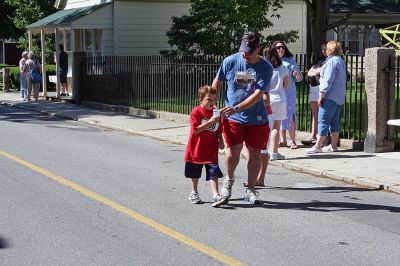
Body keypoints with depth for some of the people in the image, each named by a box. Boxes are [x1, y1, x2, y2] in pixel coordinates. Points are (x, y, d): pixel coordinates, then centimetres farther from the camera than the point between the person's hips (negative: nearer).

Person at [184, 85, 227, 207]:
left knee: (214, 172, -9)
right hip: (196, 150, -2)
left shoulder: (216, 113, 3)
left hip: (211, 150, 2)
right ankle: (194, 193, 34)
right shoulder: (196, 112, -13)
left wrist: (221, 141, -6)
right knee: (195, 173, 15)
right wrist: (211, 121, -28)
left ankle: (216, 195, -15)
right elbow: (196, 130, -23)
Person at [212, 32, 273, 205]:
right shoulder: (230, 61, -5)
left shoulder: (265, 68, -9)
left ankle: (250, 189, 21)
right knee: (233, 151, -9)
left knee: (255, 153, 5)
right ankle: (229, 180, 21)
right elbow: (217, 82, 11)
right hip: (233, 118, 0)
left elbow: (258, 94, -18)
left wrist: (237, 108, -27)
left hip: (257, 119, 0)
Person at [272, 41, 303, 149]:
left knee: (290, 116, -6)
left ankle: (293, 141, -1)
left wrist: (297, 74, -16)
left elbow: (299, 78, 6)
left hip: (289, 93, -3)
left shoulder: (290, 61, 4)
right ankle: (283, 140, 18)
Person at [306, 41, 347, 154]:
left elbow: (328, 80, -19)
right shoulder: (341, 61, 17)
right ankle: (333, 145, 13)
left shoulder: (332, 61, -14)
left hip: (330, 96, -10)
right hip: (340, 97, 10)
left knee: (323, 120, -10)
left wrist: (321, 96, -16)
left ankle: (317, 146, -11)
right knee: (334, 121, 11)